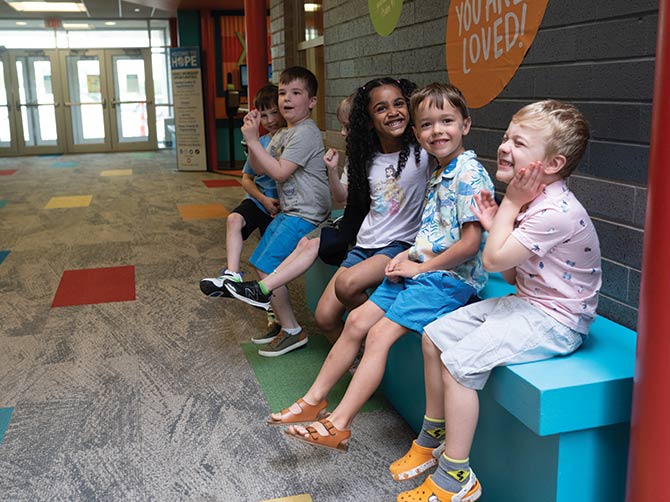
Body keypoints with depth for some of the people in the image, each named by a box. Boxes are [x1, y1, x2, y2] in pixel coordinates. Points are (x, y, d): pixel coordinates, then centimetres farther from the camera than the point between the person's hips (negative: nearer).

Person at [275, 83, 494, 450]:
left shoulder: (469, 174, -15)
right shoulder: (438, 173, 14)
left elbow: (470, 243, -21)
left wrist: (420, 266, -13)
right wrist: (408, 254, 3)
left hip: (449, 276, -9)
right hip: (420, 268, 9)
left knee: (379, 335, -16)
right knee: (357, 320, 5)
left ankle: (338, 426, -10)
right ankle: (315, 399, 16)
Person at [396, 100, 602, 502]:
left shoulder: (557, 212, -25)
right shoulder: (532, 201, 7)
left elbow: (494, 259, -26)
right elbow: (514, 276, 10)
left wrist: (511, 202, -17)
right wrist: (494, 223, -1)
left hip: (554, 321, -10)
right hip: (525, 303, 10)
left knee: (459, 360, -21)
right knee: (435, 335, 9)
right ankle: (434, 436, 22)